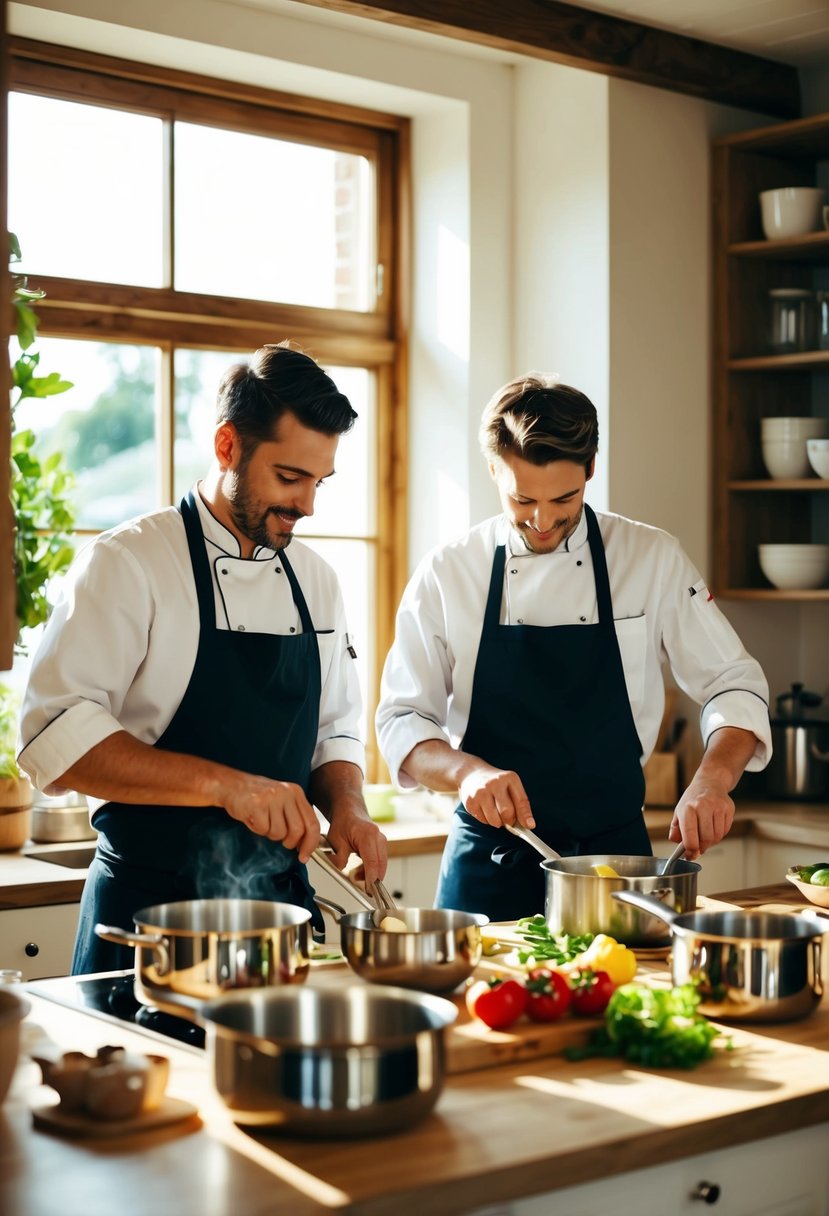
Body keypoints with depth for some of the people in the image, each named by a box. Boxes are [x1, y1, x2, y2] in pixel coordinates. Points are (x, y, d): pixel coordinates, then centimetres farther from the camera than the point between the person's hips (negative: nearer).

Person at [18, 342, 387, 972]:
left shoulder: (316, 579, 9)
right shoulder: (127, 562, -10)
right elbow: (57, 736, -20)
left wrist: (347, 808, -5)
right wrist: (223, 784, -28)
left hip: (282, 902, 6)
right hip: (151, 913, -5)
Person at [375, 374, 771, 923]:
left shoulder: (653, 559, -2)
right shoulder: (447, 574, -3)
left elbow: (735, 685, 0)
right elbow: (403, 723, -3)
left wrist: (712, 779, -20)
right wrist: (467, 771, -23)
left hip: (614, 852, 1)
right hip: (489, 860, 0)